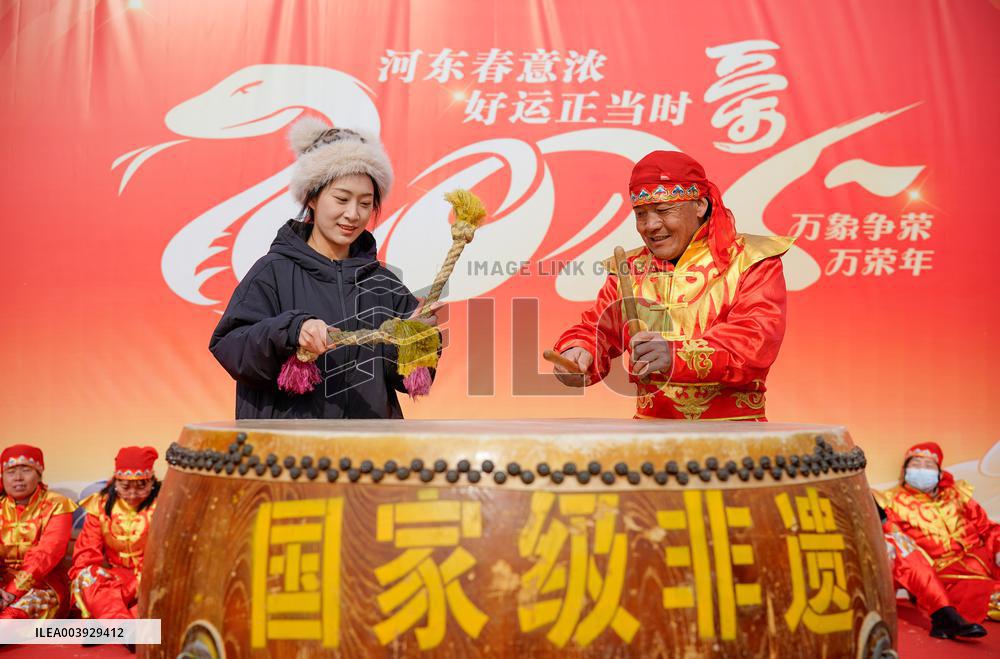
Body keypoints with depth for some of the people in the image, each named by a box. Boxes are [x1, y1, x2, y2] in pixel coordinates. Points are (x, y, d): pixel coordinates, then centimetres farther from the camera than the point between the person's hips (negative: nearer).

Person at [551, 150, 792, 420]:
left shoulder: (750, 262, 1)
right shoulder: (630, 269, 16)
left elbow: (757, 341, -14)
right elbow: (596, 329, 14)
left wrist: (678, 356, -30)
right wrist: (577, 352, -10)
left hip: (731, 425, -4)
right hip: (651, 429, 5)